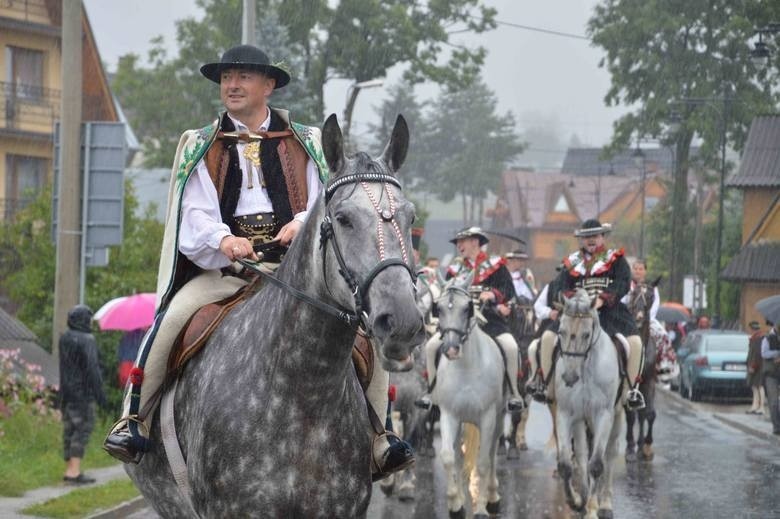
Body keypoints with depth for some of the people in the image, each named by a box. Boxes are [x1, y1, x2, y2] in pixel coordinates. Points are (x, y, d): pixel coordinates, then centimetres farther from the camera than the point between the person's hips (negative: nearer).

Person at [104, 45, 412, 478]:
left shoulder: (307, 144, 15)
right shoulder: (200, 147, 13)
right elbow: (195, 214, 0)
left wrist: (303, 223, -18)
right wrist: (224, 240, -22)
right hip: (222, 268, 0)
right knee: (171, 320, -26)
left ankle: (379, 438, -9)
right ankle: (135, 419, -11)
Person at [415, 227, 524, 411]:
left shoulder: (495, 265, 6)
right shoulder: (455, 269, 16)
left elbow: (509, 291, -5)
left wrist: (493, 294, -23)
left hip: (490, 319, -3)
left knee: (510, 346, -28)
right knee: (431, 345, -13)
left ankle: (514, 392, -10)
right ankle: (431, 390, 1)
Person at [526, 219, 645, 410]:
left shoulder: (616, 259, 8)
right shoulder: (572, 262, 15)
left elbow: (622, 284, -7)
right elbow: (560, 287, 5)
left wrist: (602, 299, -24)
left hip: (610, 312, -2)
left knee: (635, 342, -23)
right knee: (548, 337, -16)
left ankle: (633, 389, -11)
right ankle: (542, 382, -2)